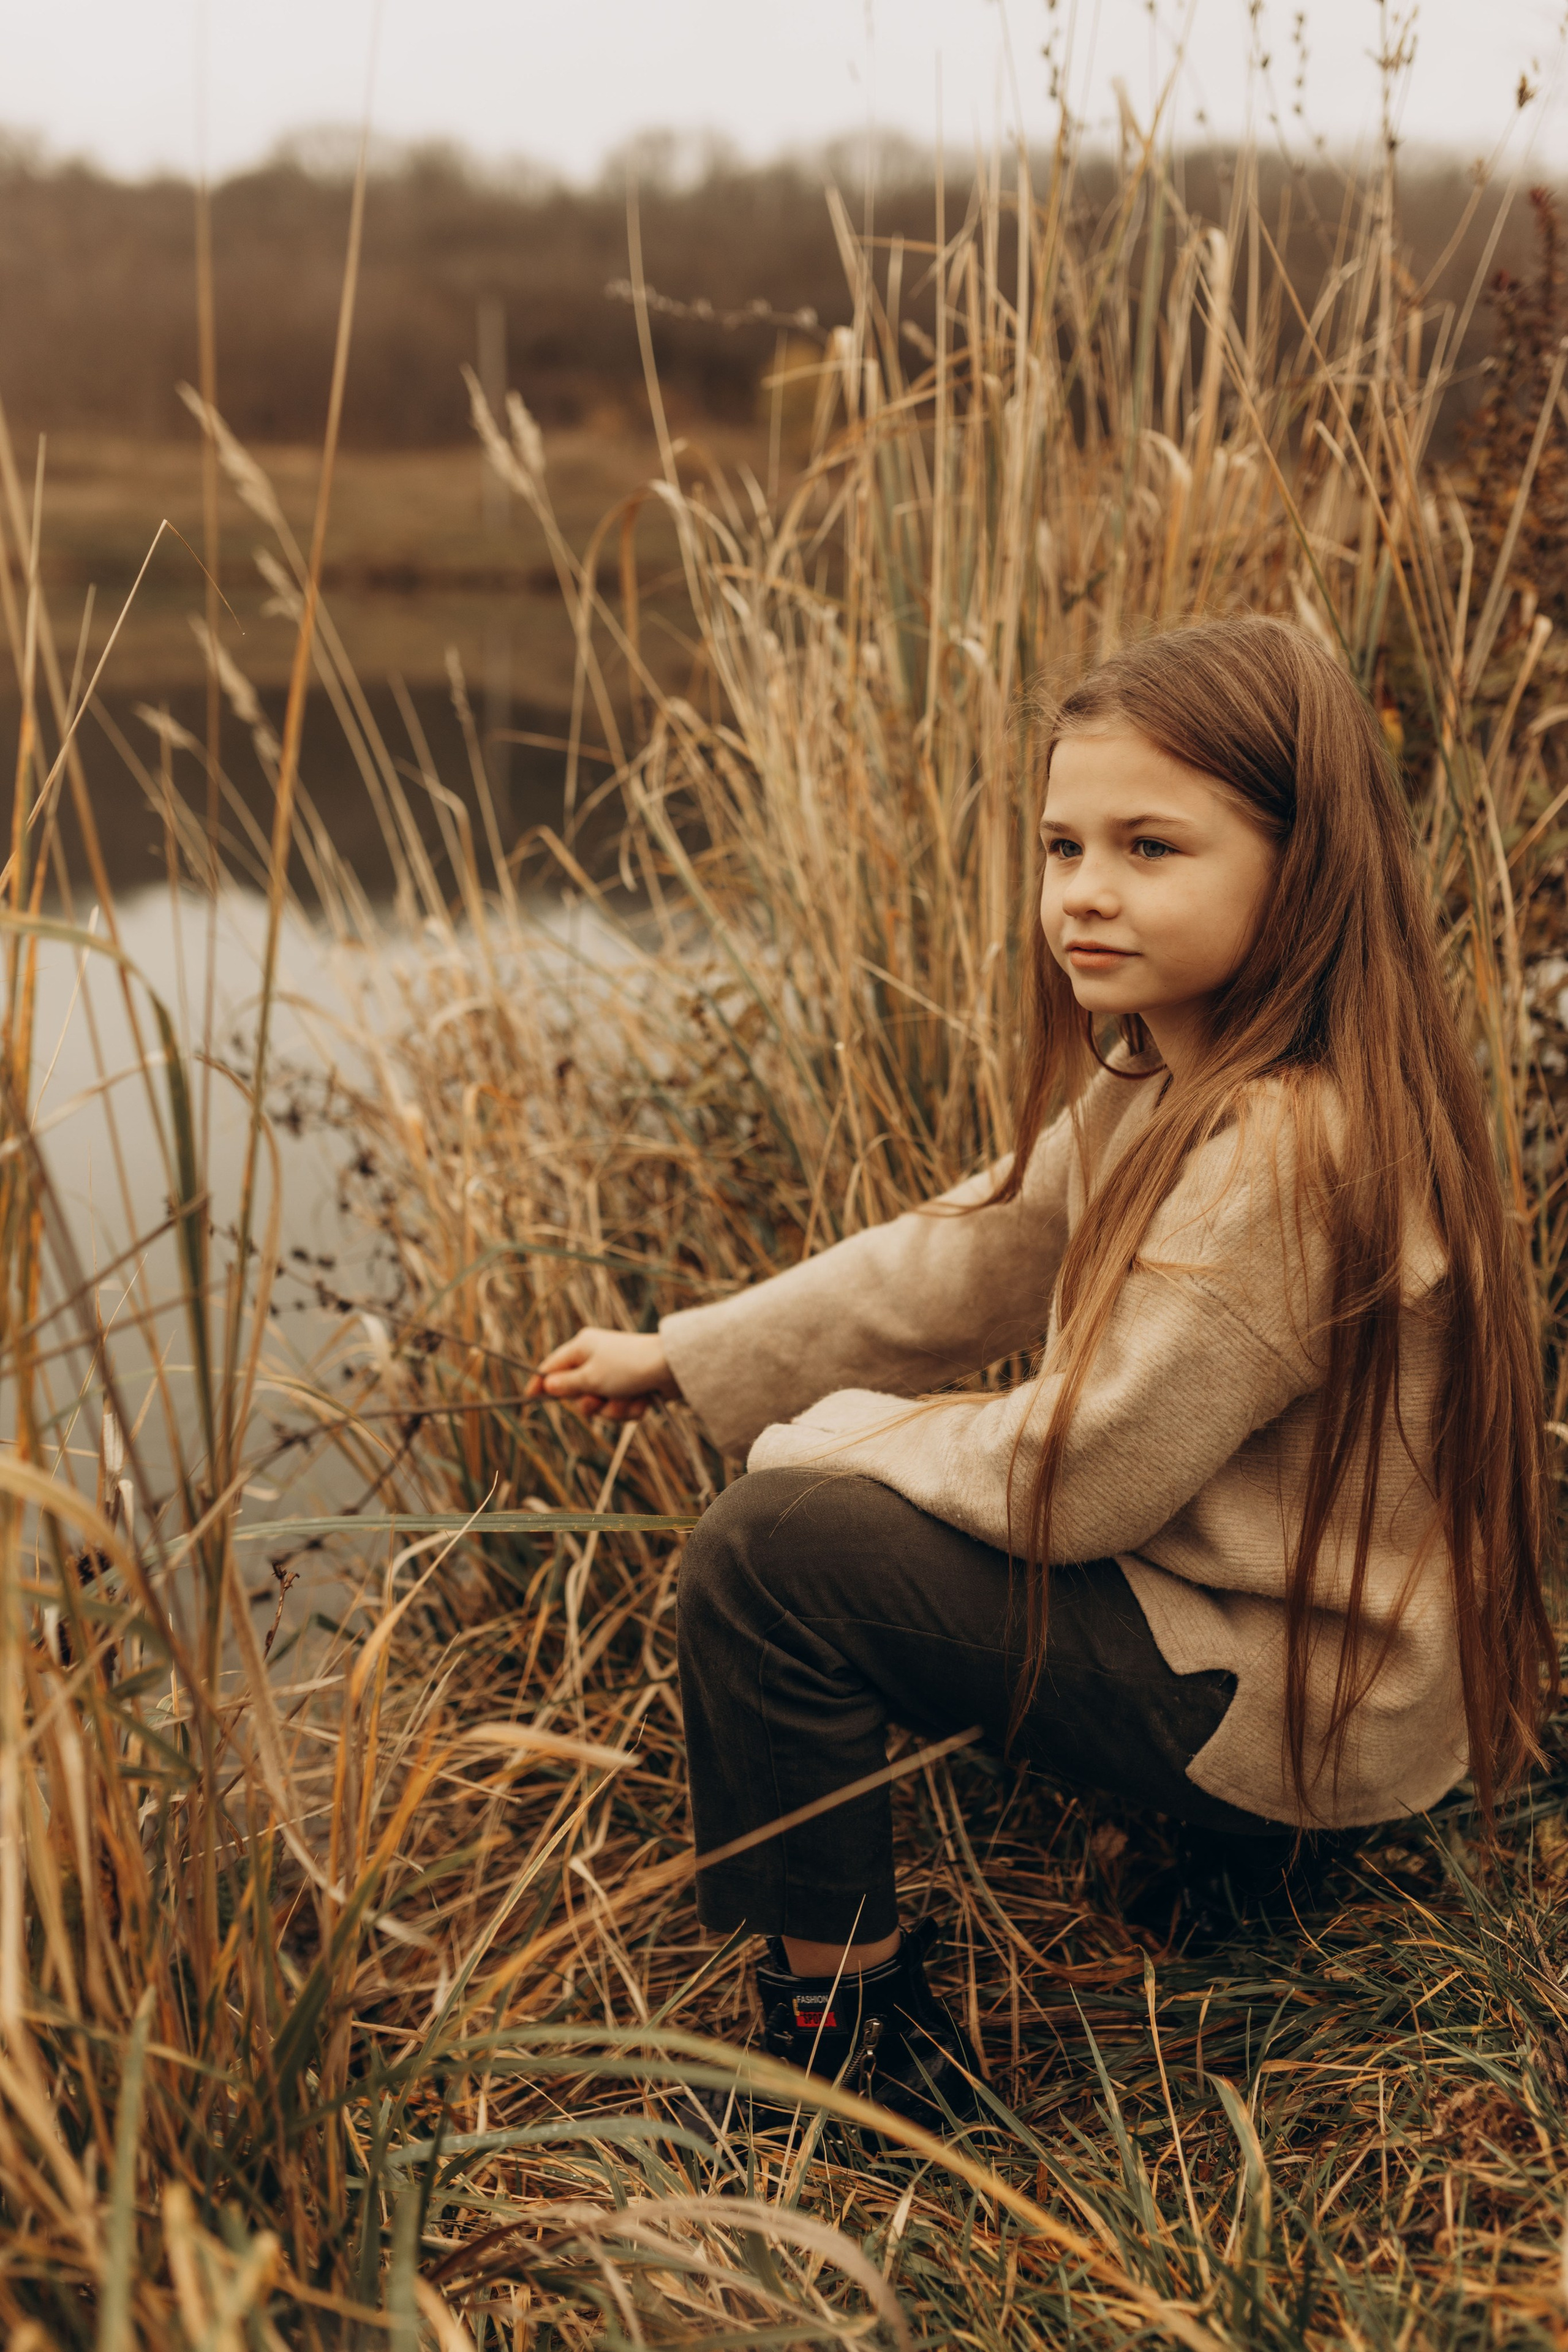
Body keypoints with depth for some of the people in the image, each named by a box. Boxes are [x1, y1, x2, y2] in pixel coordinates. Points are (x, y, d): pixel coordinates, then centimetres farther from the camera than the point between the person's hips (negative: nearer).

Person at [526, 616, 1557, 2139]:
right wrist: (684, 1360, 13)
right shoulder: (1164, 1086, 4)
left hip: (1296, 1708, -10)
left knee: (770, 1550, -16)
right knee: (853, 1488, 24)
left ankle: (842, 2026, -2)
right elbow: (961, 1263, 11)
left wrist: (822, 1438, -9)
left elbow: (1078, 1475, -25)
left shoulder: (1289, 1158, -28)